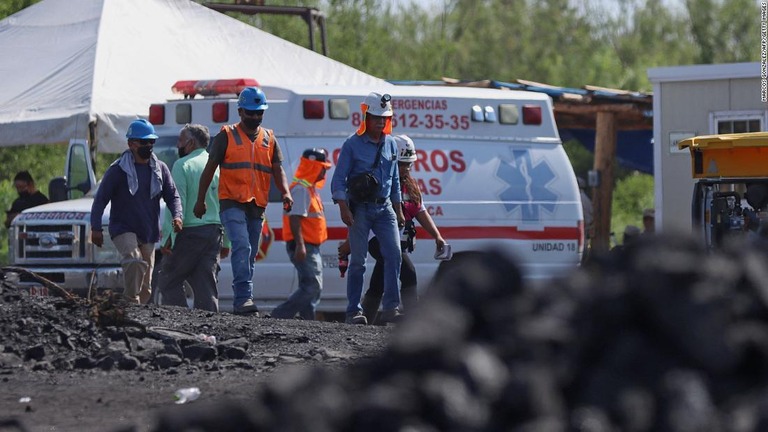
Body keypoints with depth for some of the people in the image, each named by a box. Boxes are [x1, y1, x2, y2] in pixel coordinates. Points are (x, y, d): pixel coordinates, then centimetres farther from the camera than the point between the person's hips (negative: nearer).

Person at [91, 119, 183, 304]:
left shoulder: (160, 169, 7)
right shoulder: (118, 170, -5)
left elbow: (172, 196, 9)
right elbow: (100, 199, -3)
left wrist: (176, 216, -11)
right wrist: (96, 228, -10)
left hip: (149, 233, 5)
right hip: (123, 228, -5)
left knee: (145, 286, 8)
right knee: (134, 260, -33)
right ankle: (131, 301, -27)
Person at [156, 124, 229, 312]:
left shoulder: (183, 165, -6)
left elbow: (177, 202, -13)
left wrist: (169, 237, -15)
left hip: (189, 233, -6)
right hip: (214, 232, 6)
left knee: (169, 282, 1)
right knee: (206, 285, 6)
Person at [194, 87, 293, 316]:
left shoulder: (269, 139, 15)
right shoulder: (227, 136, 3)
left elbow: (278, 170, 9)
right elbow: (210, 168, 4)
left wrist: (285, 193, -10)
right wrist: (200, 200, -1)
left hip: (257, 207, 5)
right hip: (232, 203, -5)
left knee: (250, 255, 7)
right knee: (242, 247, -22)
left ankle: (241, 304, 13)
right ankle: (244, 298, -28)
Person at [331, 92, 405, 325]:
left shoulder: (391, 144, 11)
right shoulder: (352, 144, -5)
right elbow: (338, 179, -6)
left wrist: (398, 210, 19)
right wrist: (343, 208, -16)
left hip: (384, 208, 4)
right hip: (360, 209, -4)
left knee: (394, 254, -10)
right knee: (358, 261, -2)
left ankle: (391, 308, -10)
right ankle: (354, 311, 4)